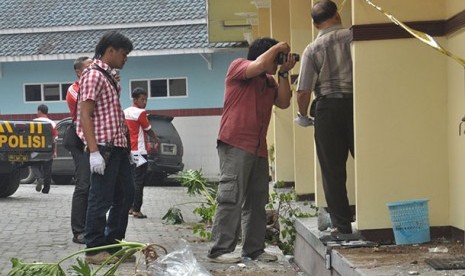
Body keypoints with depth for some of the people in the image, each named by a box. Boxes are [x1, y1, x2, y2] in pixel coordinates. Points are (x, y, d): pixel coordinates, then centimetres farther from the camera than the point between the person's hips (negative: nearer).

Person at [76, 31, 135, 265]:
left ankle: (114, 245, 23)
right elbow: (84, 115, -17)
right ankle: (94, 250, 3)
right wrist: (94, 151, -23)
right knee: (101, 199, -4)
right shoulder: (93, 75, -11)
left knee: (125, 194, 14)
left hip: (118, 147, 10)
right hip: (104, 148, -10)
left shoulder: (108, 77, 19)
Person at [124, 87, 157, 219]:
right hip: (139, 151, -8)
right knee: (139, 182, -6)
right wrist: (156, 140, 14)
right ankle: (136, 210, -8)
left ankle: (130, 207, 15)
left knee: (132, 180, 14)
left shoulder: (125, 112, 11)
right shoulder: (140, 112, -13)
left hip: (129, 151, 8)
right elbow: (148, 130, -4)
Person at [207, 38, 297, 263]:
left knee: (257, 201, 8)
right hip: (235, 145, -9)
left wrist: (283, 74, 5)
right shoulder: (238, 67, 0)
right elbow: (258, 65, -20)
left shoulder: (269, 81, 22)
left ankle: (254, 249, 13)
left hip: (259, 149, 9)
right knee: (231, 198, -13)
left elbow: (284, 102, 11)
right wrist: (277, 48, -5)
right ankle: (220, 250, -13)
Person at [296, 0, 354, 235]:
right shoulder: (353, 37, 2)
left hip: (328, 107, 0)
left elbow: (303, 92, -3)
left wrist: (303, 115, 12)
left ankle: (341, 224, 6)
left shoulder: (312, 49, 0)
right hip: (357, 103, 0)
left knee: (333, 170, 6)